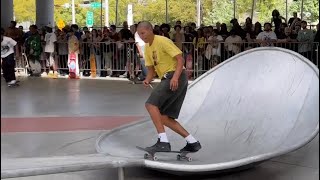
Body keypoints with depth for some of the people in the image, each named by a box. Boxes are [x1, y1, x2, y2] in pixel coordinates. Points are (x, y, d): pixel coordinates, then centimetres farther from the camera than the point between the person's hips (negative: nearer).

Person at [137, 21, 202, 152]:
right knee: (163, 117, 5)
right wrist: (148, 80, -1)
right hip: (167, 79, 9)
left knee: (151, 104, -20)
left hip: (176, 78, -9)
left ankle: (163, 142, -23)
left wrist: (175, 77, -28)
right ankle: (192, 142, 11)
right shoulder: (147, 48, 17)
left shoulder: (163, 41, -9)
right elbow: (151, 69, 20)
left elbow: (180, 59, -15)